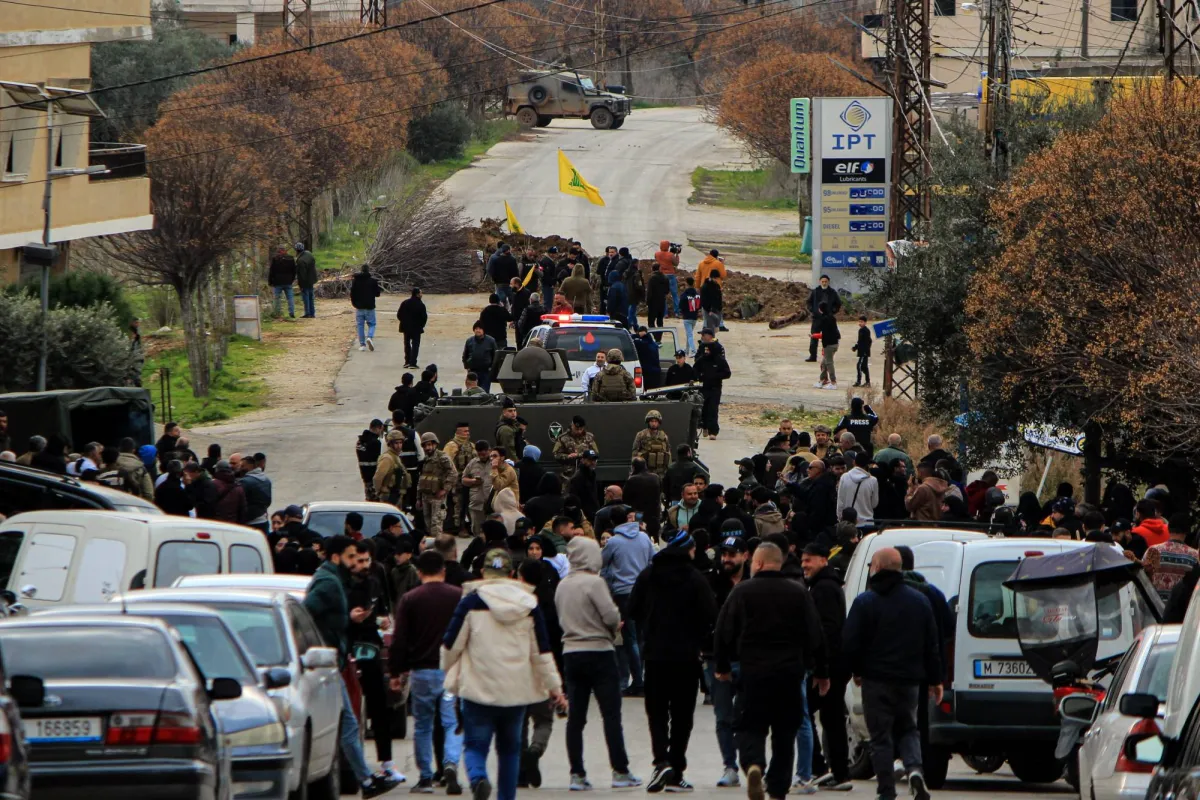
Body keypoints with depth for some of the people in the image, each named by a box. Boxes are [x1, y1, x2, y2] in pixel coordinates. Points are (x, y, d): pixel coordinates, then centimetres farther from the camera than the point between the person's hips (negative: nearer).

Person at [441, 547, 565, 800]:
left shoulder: (472, 601, -5)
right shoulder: (529, 603, 3)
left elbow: (452, 644, -2)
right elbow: (542, 650, 6)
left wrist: (450, 674, 17)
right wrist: (554, 685, 13)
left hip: (479, 687, -3)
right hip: (517, 691, 3)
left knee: (476, 744, 1)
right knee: (510, 747, 16)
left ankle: (478, 777, -29)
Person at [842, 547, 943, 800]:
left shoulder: (865, 602, -8)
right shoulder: (919, 601, 6)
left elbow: (850, 643, -9)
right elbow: (932, 644, 9)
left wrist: (856, 671, 9)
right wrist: (935, 679, 15)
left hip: (877, 682, -4)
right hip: (909, 680, 4)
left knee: (881, 737, 3)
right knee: (908, 729, 18)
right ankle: (914, 769, -10)